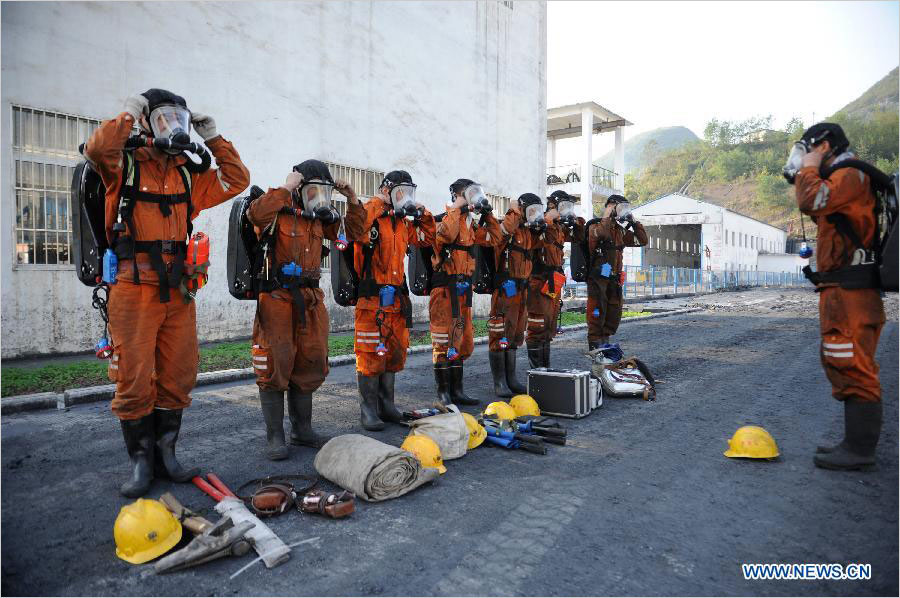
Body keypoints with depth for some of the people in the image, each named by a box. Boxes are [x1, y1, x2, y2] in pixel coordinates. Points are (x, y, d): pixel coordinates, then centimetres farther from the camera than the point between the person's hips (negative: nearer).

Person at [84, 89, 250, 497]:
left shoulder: (189, 175, 18)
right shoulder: (124, 165, 3)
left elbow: (236, 180, 18)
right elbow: (97, 149, -19)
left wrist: (212, 137, 15)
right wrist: (128, 114, -5)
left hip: (177, 290, 5)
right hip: (134, 288, -5)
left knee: (177, 377, 8)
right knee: (135, 379, -2)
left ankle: (165, 455, 22)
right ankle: (141, 461, 13)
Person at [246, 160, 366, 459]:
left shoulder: (319, 218, 13)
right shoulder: (280, 212, -7)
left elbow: (354, 229, 21)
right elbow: (256, 214, -30)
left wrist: (352, 199, 8)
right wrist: (285, 188, -21)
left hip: (310, 299, 7)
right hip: (278, 297, -7)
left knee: (308, 366, 10)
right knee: (276, 366, -5)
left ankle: (302, 429, 24)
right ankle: (275, 436, 5)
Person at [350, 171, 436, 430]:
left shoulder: (403, 221, 17)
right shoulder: (369, 213, -7)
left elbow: (427, 239, 27)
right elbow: (353, 232, -28)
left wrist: (422, 214, 14)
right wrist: (376, 207, -19)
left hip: (397, 296, 8)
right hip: (371, 296, -8)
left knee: (395, 352, 13)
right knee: (371, 354, -5)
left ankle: (386, 405, 26)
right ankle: (368, 410, 7)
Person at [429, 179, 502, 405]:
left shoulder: (471, 223, 17)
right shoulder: (444, 219, -8)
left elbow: (495, 238, 21)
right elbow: (446, 235, -30)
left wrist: (487, 214, 13)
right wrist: (456, 208, -19)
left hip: (463, 289, 9)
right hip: (445, 288, -9)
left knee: (462, 340, 12)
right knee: (444, 341, -3)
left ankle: (456, 390, 22)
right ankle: (443, 392, 6)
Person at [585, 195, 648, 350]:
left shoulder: (620, 231, 19)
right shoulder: (595, 225, -4)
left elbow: (642, 241, 21)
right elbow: (599, 232, -29)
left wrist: (633, 223, 13)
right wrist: (610, 217, -16)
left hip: (614, 277, 8)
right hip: (598, 276, -8)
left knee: (615, 312, 10)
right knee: (597, 311, -7)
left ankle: (604, 340, 21)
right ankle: (594, 343, 0)